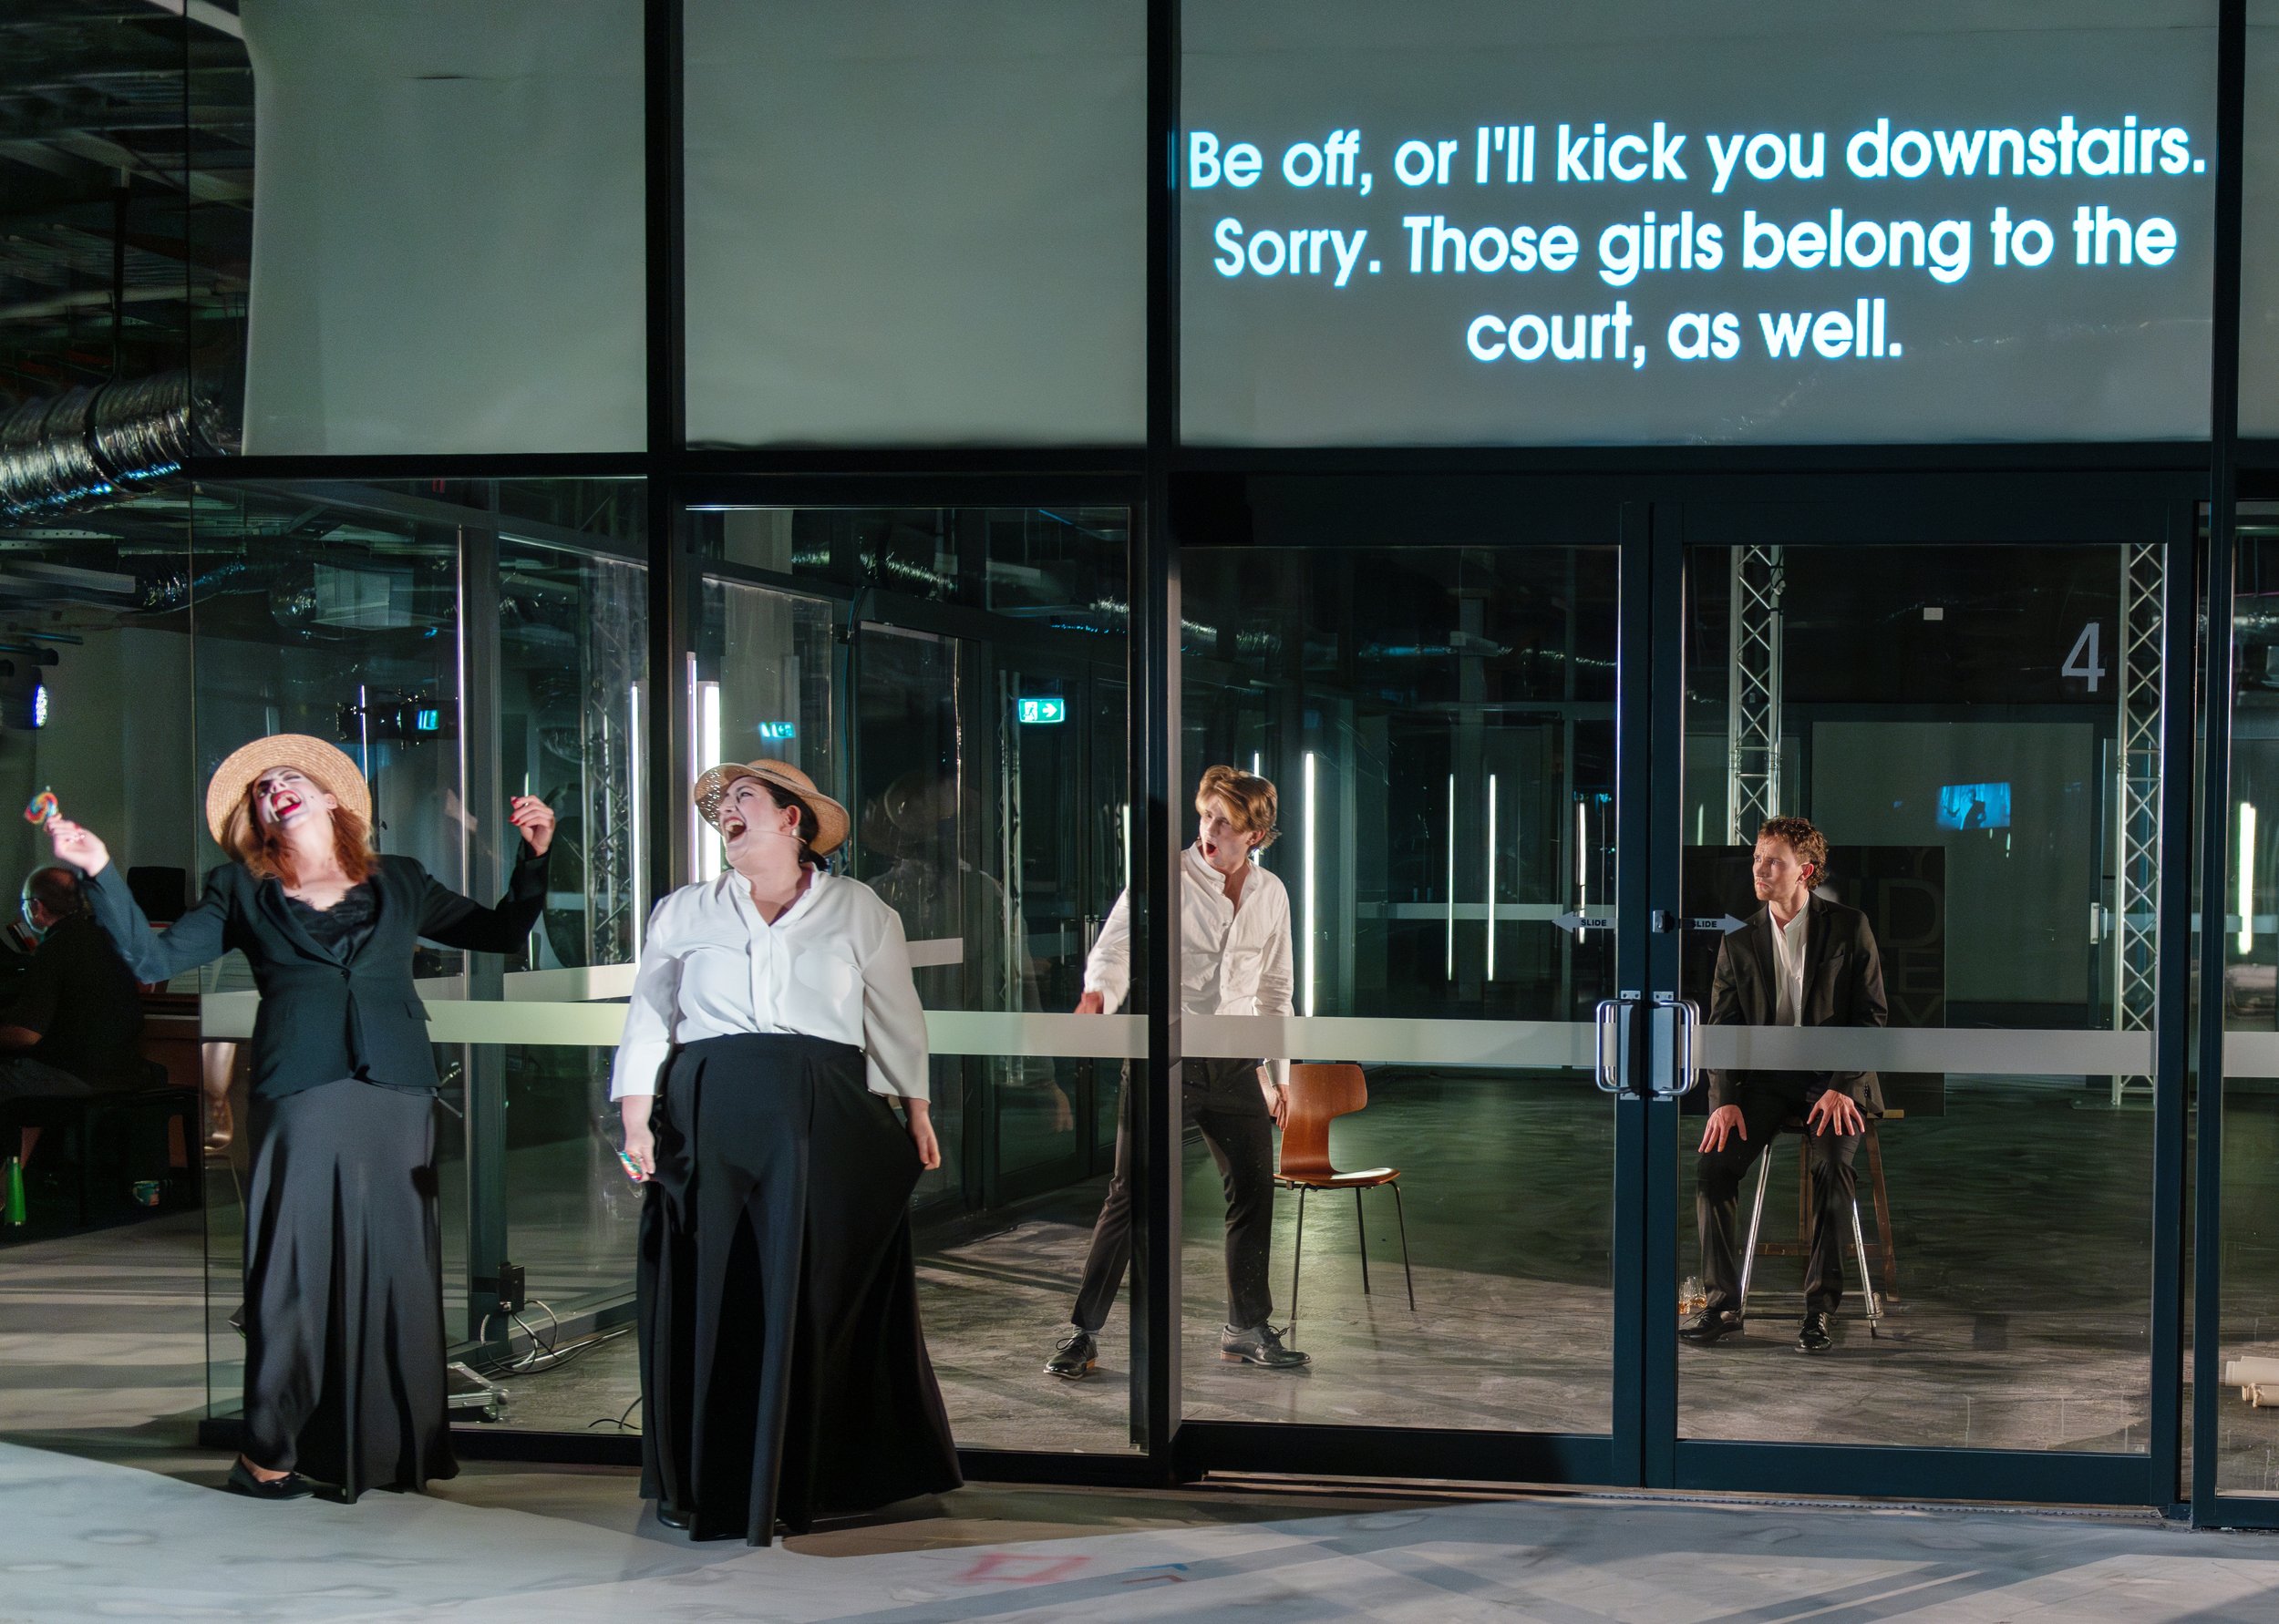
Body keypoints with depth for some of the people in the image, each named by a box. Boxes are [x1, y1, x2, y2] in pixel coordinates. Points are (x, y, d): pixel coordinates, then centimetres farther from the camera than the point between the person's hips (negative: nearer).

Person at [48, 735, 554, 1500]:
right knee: (294, 1266, -5)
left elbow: (502, 931, 23)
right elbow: (152, 957, 9)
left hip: (396, 1094, 1)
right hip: (299, 1094, -1)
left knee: (396, 1267, 0)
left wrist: (533, 856, 10)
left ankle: (396, 1449, 6)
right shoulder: (242, 890, 18)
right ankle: (268, 1452, 3)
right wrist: (101, 871, 0)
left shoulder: (399, 882, 20)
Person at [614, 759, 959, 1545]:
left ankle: (809, 1479, 7)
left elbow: (895, 1017, 12)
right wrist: (636, 1119, 0)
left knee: (814, 1294, -3)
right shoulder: (684, 912, 15)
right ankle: (707, 1483, 9)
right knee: (713, 1296, -1)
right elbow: (649, 1020, 10)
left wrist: (916, 1110, 6)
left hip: (824, 1125, -1)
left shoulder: (859, 910, 12)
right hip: (709, 1121, 1)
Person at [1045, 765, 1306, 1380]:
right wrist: (1097, 995, -38)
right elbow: (1115, 948, -16)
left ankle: (1247, 1328, 24)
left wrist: (1279, 1074, 17)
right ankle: (1082, 1333, -2)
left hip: (1234, 1064, 5)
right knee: (1130, 1194, -8)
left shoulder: (1271, 895, 9)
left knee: (1255, 1190, 8)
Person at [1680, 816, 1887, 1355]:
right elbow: (1721, 1027, 5)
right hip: (1764, 1077, 3)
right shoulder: (1739, 942, 8)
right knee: (1712, 1163, -22)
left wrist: (1842, 1087, -17)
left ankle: (1820, 1307, -23)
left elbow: (1872, 1016, -4)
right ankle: (1722, 1304, -14)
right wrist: (1725, 1099, -11)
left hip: (1835, 1076, -3)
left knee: (1831, 1164, -31)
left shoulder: (1849, 928, -1)